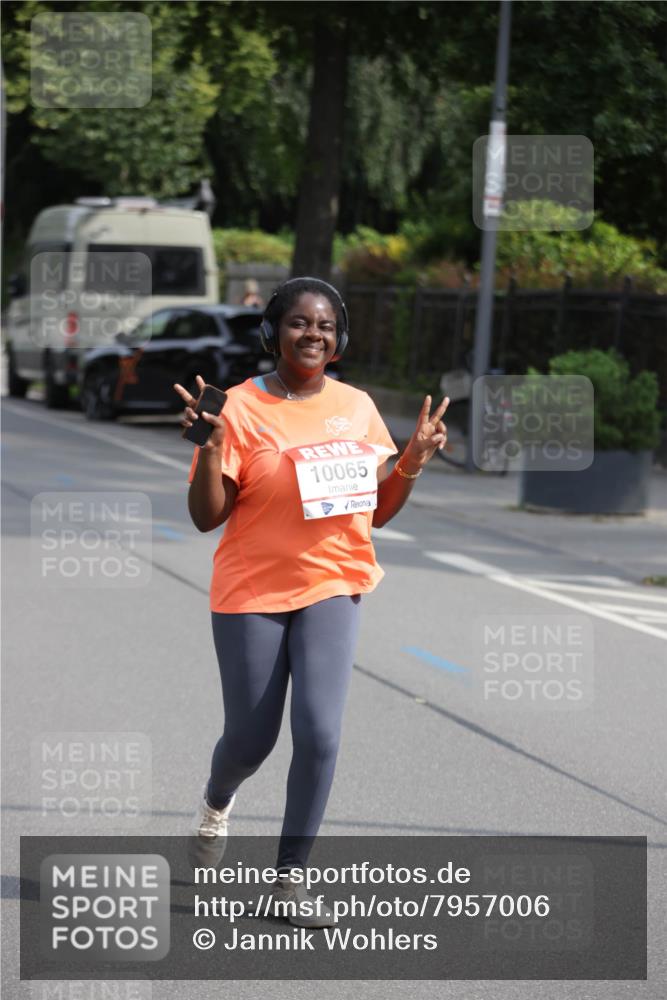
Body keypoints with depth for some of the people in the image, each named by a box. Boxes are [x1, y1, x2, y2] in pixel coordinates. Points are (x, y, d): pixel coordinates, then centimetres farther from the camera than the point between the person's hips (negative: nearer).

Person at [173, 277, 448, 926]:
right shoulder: (242, 409, -9)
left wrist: (414, 460, -4)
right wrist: (210, 446, -24)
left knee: (318, 732, -13)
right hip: (252, 590, -2)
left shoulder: (357, 407, 4)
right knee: (251, 739, 8)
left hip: (332, 586, 2)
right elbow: (207, 517, -9)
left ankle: (289, 878, 0)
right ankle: (217, 802, 45)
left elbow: (377, 511, 12)